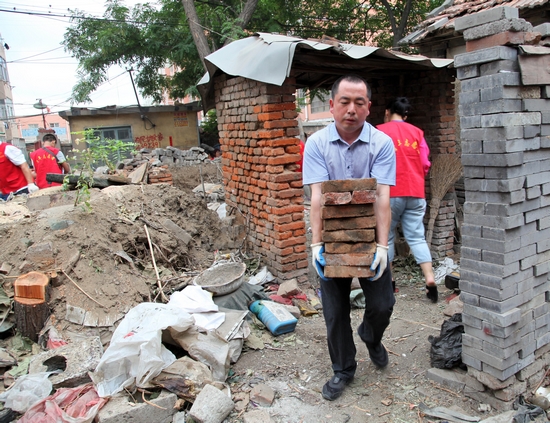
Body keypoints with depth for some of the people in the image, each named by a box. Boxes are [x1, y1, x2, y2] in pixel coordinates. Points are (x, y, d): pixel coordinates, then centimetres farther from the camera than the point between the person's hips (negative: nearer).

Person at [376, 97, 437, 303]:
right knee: (417, 237, 6)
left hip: (390, 193, -3)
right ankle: (430, 279, -3)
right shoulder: (417, 132, 9)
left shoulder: (380, 131, -1)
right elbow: (425, 164, 8)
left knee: (387, 236, 10)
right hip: (415, 193, 3)